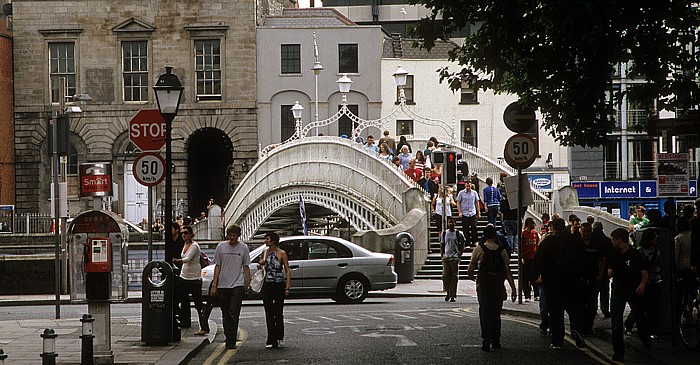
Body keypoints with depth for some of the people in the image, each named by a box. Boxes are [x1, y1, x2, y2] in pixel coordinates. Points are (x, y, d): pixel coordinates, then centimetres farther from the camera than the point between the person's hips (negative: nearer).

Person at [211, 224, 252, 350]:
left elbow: (246, 267, 9)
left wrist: (248, 285, 4)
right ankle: (229, 339, 17)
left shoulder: (243, 248, 4)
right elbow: (217, 266, 9)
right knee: (226, 315, 8)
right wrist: (214, 285, 4)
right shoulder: (221, 247, 6)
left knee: (233, 314, -12)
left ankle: (231, 342, -14)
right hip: (223, 286, 2)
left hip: (238, 285, -2)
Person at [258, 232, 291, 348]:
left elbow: (287, 271, -4)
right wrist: (260, 264, 0)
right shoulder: (265, 252, 8)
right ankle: (271, 340, 5)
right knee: (269, 314, 2)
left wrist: (287, 287, -11)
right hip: (267, 285, 4)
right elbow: (260, 265, 25)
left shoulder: (282, 253, -5)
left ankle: (279, 337, 17)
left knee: (278, 313, 1)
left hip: (279, 285, -4)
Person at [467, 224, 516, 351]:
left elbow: (470, 270, 0)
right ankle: (496, 341, 15)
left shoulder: (479, 249, -4)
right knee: (496, 314, 14)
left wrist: (471, 274, 23)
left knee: (484, 314, 2)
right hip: (498, 287, 2)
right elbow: (508, 271, 0)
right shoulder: (501, 251, 2)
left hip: (483, 287, -2)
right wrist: (513, 288, 3)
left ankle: (486, 341, -7)